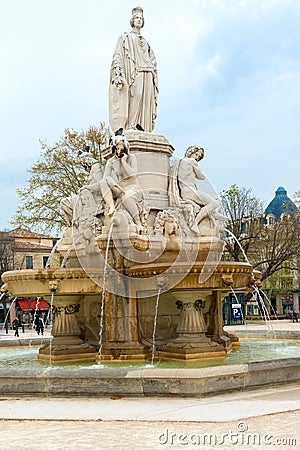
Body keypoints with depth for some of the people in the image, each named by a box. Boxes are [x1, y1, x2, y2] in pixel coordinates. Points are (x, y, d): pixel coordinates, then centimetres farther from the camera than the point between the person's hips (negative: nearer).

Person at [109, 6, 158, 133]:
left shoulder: (145, 42, 32)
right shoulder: (125, 37, 17)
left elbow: (152, 60, 26)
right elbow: (118, 55, 2)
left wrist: (154, 74, 11)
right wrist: (118, 69, -16)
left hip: (147, 74, 5)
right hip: (133, 72, -5)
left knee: (146, 98, -10)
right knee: (135, 95, -23)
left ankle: (142, 128, -16)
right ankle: (131, 127, -30)